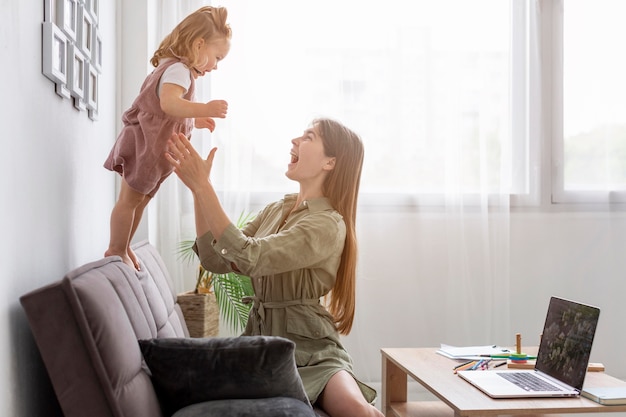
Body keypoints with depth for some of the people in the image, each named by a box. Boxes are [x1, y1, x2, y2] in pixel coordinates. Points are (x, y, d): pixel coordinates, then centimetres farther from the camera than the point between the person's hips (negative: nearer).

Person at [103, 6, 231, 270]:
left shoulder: (173, 69, 17)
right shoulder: (178, 70, -19)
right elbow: (168, 103, -39)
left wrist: (194, 121, 19)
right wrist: (204, 109, -44)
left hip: (152, 149, 11)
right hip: (144, 145, -11)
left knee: (141, 199, 16)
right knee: (130, 198, -2)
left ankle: (123, 247, 26)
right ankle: (116, 251, 7)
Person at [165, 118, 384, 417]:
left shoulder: (329, 225, -13)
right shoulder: (275, 211, 11)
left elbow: (248, 258, -24)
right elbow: (215, 260, 3)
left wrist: (203, 187, -23)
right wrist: (198, 189, -4)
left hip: (309, 347, -7)